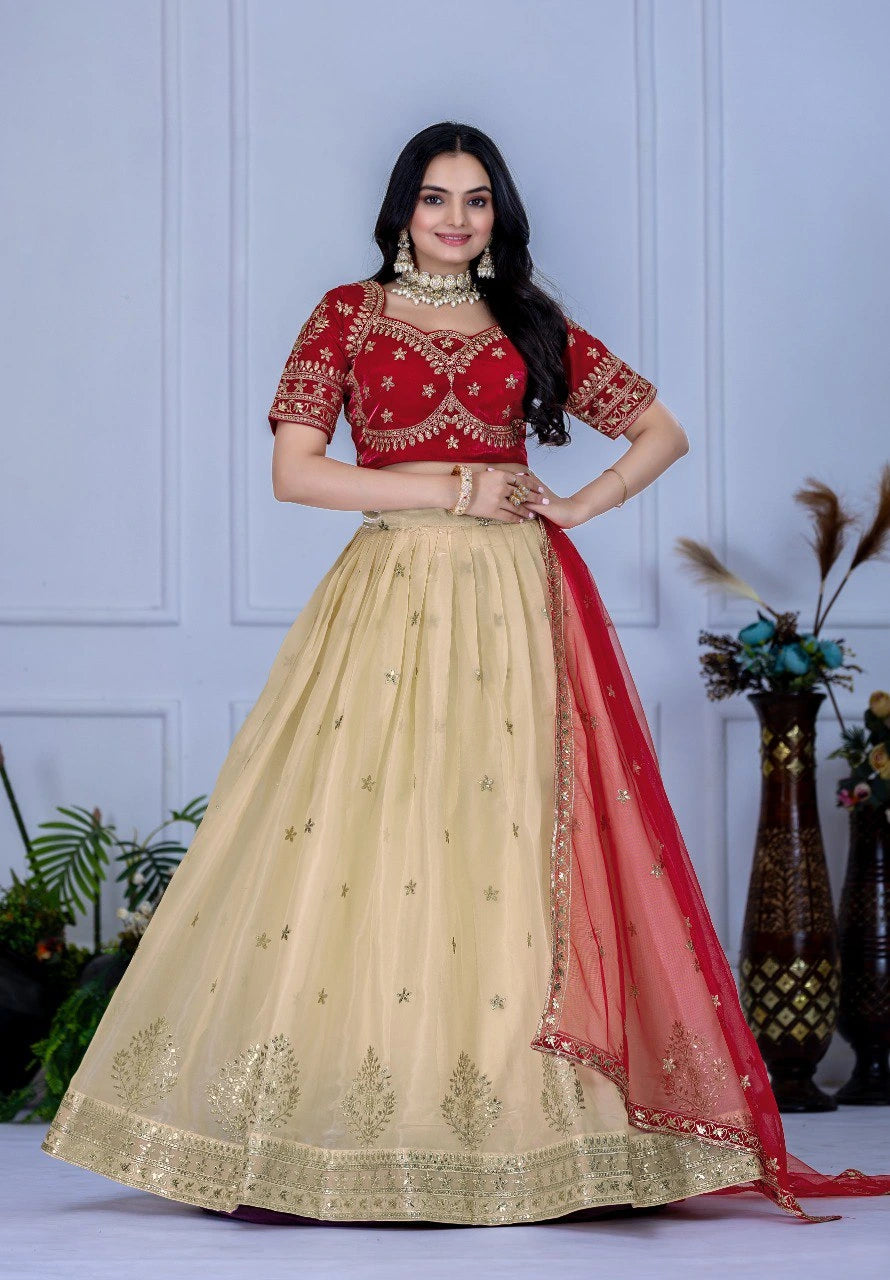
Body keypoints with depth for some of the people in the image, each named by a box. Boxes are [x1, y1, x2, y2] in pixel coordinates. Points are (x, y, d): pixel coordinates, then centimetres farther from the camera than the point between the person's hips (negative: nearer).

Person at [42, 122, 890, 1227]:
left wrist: (582, 505, 3)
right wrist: (457, 489, -5)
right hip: (387, 595, -1)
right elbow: (294, 470, -2)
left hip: (510, 606, 2)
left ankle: (512, 1128, -1)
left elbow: (662, 431, 19)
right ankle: (345, 1140, -6)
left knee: (503, 846, -4)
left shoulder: (530, 327, 14)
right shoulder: (348, 315, 8)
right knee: (357, 839, -8)